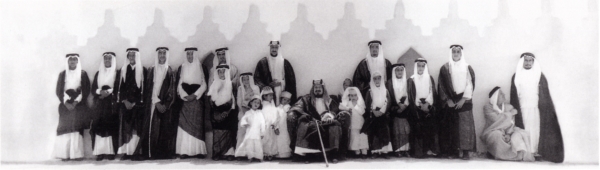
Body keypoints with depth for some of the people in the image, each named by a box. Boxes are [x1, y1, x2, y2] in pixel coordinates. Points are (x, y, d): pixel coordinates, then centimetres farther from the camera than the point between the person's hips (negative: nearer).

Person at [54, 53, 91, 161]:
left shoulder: (83, 74, 9)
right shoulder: (62, 74, 12)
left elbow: (86, 90, 2)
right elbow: (59, 91, 6)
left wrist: (76, 102, -9)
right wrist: (66, 102, -8)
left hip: (79, 105, -1)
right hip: (65, 105, 1)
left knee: (77, 128, -8)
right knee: (65, 128, -6)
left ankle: (76, 154, -8)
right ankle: (65, 154, -6)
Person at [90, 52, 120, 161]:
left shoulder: (117, 73, 6)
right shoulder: (98, 73, 17)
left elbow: (119, 89, -3)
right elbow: (93, 89, 10)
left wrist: (108, 92, -16)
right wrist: (99, 91, -10)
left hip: (112, 105, -3)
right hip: (99, 105, 3)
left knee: (111, 127, -9)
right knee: (99, 126, -6)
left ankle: (110, 152, -7)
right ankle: (100, 152, -6)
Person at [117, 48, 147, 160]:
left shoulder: (142, 70, 4)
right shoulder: (123, 70, 11)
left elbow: (144, 88, 0)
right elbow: (120, 87, 6)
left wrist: (134, 102, -6)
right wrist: (125, 101, -8)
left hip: (138, 104, -2)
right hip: (125, 103, 2)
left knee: (136, 127, -6)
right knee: (125, 127, -3)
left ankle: (134, 151, -5)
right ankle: (126, 152, -2)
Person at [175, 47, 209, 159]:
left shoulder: (201, 68, 6)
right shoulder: (182, 68, 11)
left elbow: (204, 85, 2)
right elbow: (179, 85, 8)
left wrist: (194, 95, -11)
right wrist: (185, 95, -8)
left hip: (197, 100, -1)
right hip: (185, 100, 1)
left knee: (197, 125, -5)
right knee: (184, 124, -6)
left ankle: (199, 150, -4)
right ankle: (184, 151, -7)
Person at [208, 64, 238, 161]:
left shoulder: (230, 85, 6)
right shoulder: (214, 85, 9)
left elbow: (232, 101, 2)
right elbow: (211, 100, 6)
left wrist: (231, 111, -10)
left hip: (227, 112, -1)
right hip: (217, 113, 1)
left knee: (228, 132, -6)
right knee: (217, 132, -4)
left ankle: (228, 153, -4)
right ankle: (217, 153, -3)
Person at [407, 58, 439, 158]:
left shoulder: (430, 79, 11)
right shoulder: (411, 80, 3)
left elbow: (433, 93, 6)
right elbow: (410, 96, -1)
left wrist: (428, 104, -9)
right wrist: (419, 106, -11)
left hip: (429, 108, 2)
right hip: (416, 109, -2)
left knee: (430, 128, -3)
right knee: (418, 129, -7)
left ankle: (430, 149, 2)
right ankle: (419, 151, -5)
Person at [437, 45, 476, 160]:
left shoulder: (467, 68, 6)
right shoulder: (445, 68, 5)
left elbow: (470, 85, 0)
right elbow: (442, 86, 1)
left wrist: (463, 100, -9)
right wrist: (448, 100, -8)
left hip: (464, 101, 0)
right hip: (450, 102, 0)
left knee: (465, 126, -4)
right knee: (451, 126, -2)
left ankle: (465, 151, 0)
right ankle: (452, 151, 3)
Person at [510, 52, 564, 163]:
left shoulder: (540, 76, 9)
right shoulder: (516, 76, 10)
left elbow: (545, 95, 6)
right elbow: (513, 96, 8)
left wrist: (546, 109, -4)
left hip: (536, 109, 0)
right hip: (522, 109, 0)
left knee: (536, 129, -5)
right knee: (523, 130, -5)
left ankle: (536, 152, -3)